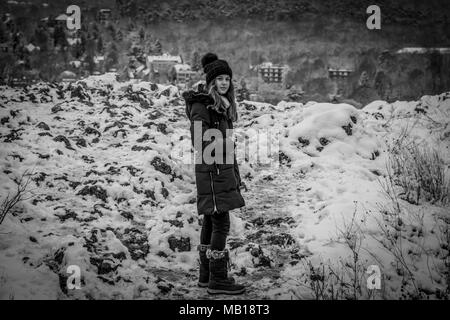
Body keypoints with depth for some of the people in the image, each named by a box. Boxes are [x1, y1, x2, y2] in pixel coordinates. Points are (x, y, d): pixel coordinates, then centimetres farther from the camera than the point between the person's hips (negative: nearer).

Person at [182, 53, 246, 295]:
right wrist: (216, 144, -32)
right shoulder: (201, 105, -11)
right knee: (221, 223, -10)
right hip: (211, 169, -9)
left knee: (211, 222, 12)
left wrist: (236, 175, 23)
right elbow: (199, 141, -16)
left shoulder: (223, 104, 17)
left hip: (224, 169, 9)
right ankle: (218, 279, -6)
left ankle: (207, 275, 18)